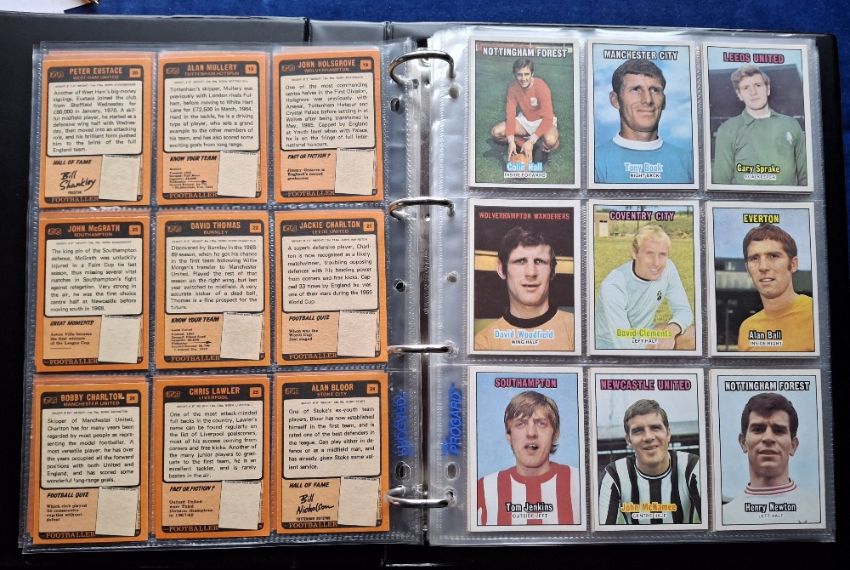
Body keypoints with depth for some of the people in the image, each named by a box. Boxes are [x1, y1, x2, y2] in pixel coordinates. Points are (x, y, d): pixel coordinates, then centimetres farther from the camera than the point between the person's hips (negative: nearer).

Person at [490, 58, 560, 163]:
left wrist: (531, 141, -41)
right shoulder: (512, 87, -16)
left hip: (543, 121, -4)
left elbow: (548, 118, -32)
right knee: (495, 132, -17)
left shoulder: (541, 87, -28)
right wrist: (511, 141, -32)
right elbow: (510, 115, -17)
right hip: (524, 119, 4)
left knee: (550, 140, -38)